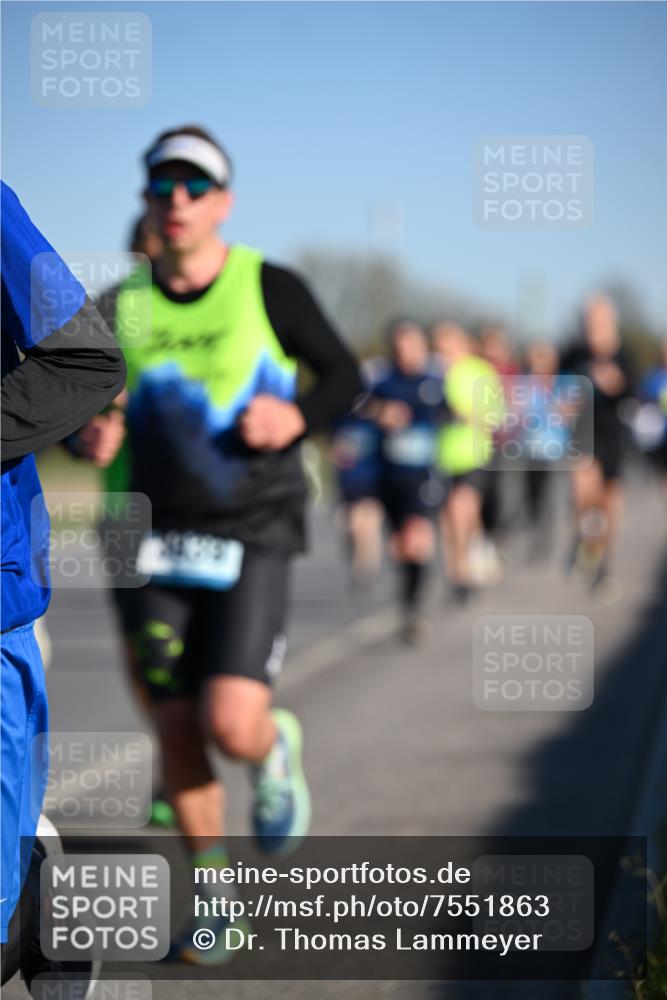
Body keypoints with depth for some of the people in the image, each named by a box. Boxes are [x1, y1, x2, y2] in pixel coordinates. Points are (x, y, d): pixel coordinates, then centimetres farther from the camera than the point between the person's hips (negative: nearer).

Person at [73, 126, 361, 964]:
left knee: (232, 724, -15)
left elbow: (342, 375, 6)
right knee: (175, 731, 3)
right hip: (151, 543, 3)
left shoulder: (269, 289, -1)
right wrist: (91, 436, -12)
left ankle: (276, 752, 22)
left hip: (250, 540, -3)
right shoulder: (120, 309, 6)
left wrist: (298, 416, -14)